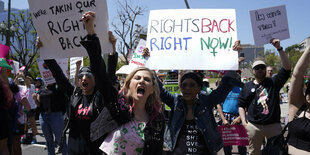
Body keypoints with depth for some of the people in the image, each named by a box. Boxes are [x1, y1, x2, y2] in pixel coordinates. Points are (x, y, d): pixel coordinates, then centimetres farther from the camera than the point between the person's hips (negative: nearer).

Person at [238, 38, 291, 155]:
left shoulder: (273, 82, 7)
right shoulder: (247, 86, 11)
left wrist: (279, 48, -13)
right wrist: (244, 122, -1)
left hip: (274, 125, 0)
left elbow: (287, 68, -5)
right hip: (254, 126, 1)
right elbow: (241, 105, 12)